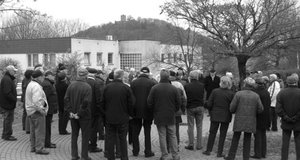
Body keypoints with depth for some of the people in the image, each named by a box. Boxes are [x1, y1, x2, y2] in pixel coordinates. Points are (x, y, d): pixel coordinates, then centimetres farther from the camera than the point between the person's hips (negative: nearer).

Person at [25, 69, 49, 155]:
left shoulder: (30, 84, 14)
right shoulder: (36, 86, -20)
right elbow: (36, 101, -29)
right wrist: (42, 110, -20)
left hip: (30, 111, 11)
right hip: (37, 111, -11)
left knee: (33, 130, 17)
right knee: (40, 131, -5)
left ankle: (33, 147, 26)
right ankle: (39, 148, -2)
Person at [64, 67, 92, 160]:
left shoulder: (71, 85, -1)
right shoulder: (87, 87, -17)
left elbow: (66, 99, -2)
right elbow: (87, 102, -22)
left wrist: (70, 111, -1)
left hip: (73, 115, 5)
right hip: (84, 117, -5)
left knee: (74, 135, 15)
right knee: (85, 136, 6)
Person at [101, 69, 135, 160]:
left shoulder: (107, 87, -5)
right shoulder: (126, 88, -11)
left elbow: (102, 103, 2)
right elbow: (131, 104, -8)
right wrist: (130, 114, 8)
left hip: (109, 118, 2)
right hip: (123, 118, -1)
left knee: (110, 140, 10)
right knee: (123, 139, 10)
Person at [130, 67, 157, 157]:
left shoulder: (133, 83, -3)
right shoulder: (152, 83, -9)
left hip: (136, 111, 1)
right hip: (148, 111, -1)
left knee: (135, 132, 13)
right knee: (147, 132, 9)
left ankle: (135, 151, 18)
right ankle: (148, 152, 11)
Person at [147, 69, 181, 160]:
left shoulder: (154, 88, -8)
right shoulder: (174, 89, -5)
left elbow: (149, 102, -5)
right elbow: (178, 102, 0)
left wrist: (154, 111, 12)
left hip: (159, 117, -1)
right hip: (171, 117, 1)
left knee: (162, 136, 5)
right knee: (172, 136, 10)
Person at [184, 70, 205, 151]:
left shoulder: (186, 86, -11)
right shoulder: (202, 85, -5)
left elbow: (184, 97, -5)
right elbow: (203, 96, 2)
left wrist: (185, 106, 9)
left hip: (190, 108, -2)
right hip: (200, 107, 2)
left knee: (190, 126, 6)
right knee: (199, 126, 9)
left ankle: (191, 145, 7)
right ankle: (199, 145, 13)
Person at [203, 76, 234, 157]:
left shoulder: (215, 91, -9)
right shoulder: (231, 93, -11)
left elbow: (209, 104, -6)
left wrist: (211, 111, 12)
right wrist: (229, 112, 11)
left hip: (215, 115, 1)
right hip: (226, 117, -1)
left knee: (212, 133, 13)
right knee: (222, 135, 9)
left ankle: (208, 150, 18)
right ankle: (219, 153, 12)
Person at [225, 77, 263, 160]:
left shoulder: (238, 94, -8)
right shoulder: (256, 96, -2)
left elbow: (232, 108, -7)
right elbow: (260, 109, -1)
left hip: (239, 120, -1)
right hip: (250, 121, 2)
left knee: (235, 139, 8)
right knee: (247, 140, 10)